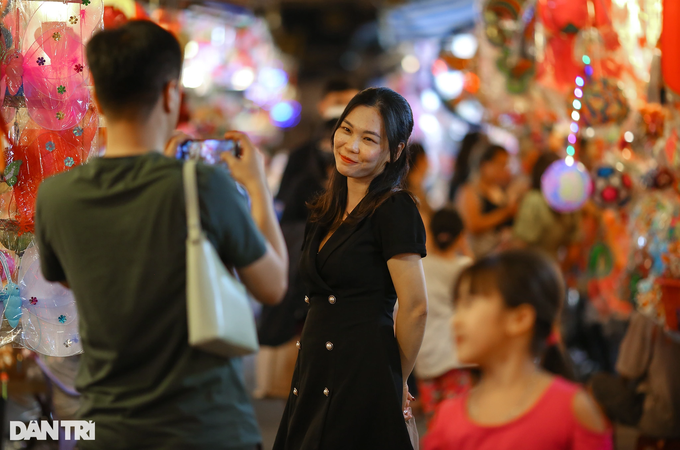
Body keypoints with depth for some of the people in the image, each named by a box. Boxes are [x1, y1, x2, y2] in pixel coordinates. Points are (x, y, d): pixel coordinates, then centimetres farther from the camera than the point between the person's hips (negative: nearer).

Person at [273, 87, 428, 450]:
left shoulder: (394, 209, -9)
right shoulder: (328, 211, 15)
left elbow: (414, 307, -10)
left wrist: (394, 381, 0)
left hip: (362, 377, -7)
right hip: (315, 377, 7)